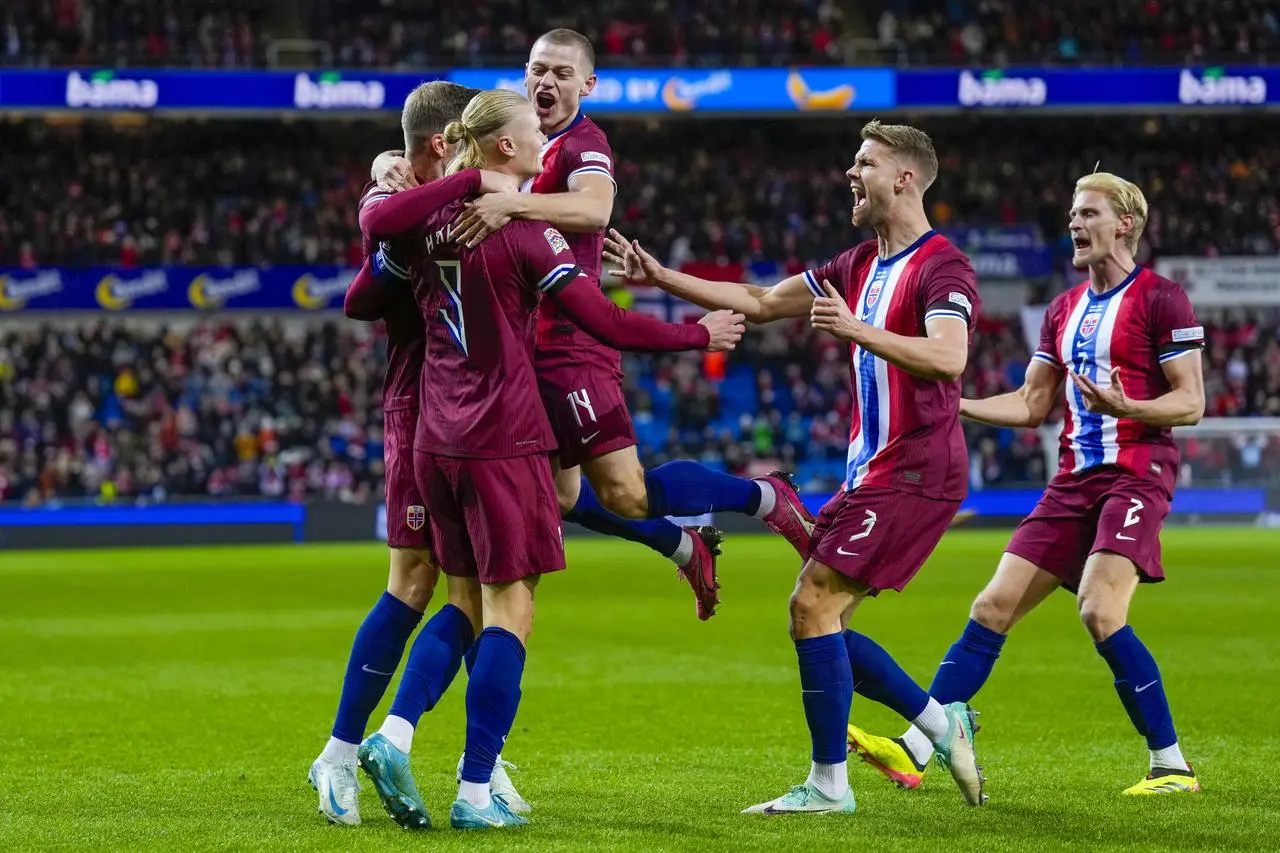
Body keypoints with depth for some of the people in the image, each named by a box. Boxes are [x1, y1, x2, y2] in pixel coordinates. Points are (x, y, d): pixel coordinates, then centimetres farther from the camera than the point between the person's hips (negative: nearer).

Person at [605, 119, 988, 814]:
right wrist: (661, 277, 14)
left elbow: (947, 358, -28)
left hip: (915, 475, -9)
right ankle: (941, 722, 18)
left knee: (813, 606, -13)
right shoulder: (859, 266, 15)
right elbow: (760, 302, 20)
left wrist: (857, 330, -31)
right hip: (871, 472, 9)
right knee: (818, 617, 6)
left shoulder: (942, 268, -12)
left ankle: (828, 783, -6)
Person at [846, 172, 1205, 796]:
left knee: (1100, 611, -24)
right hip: (1075, 479, 7)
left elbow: (1191, 402, -8)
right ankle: (912, 753, -1)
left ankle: (1172, 765, -12)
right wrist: (953, 404, 10)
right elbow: (1032, 404, 22)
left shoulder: (1160, 299, -5)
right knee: (993, 609, 0)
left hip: (1137, 474, -7)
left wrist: (1125, 406, -25)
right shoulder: (1064, 310, 17)